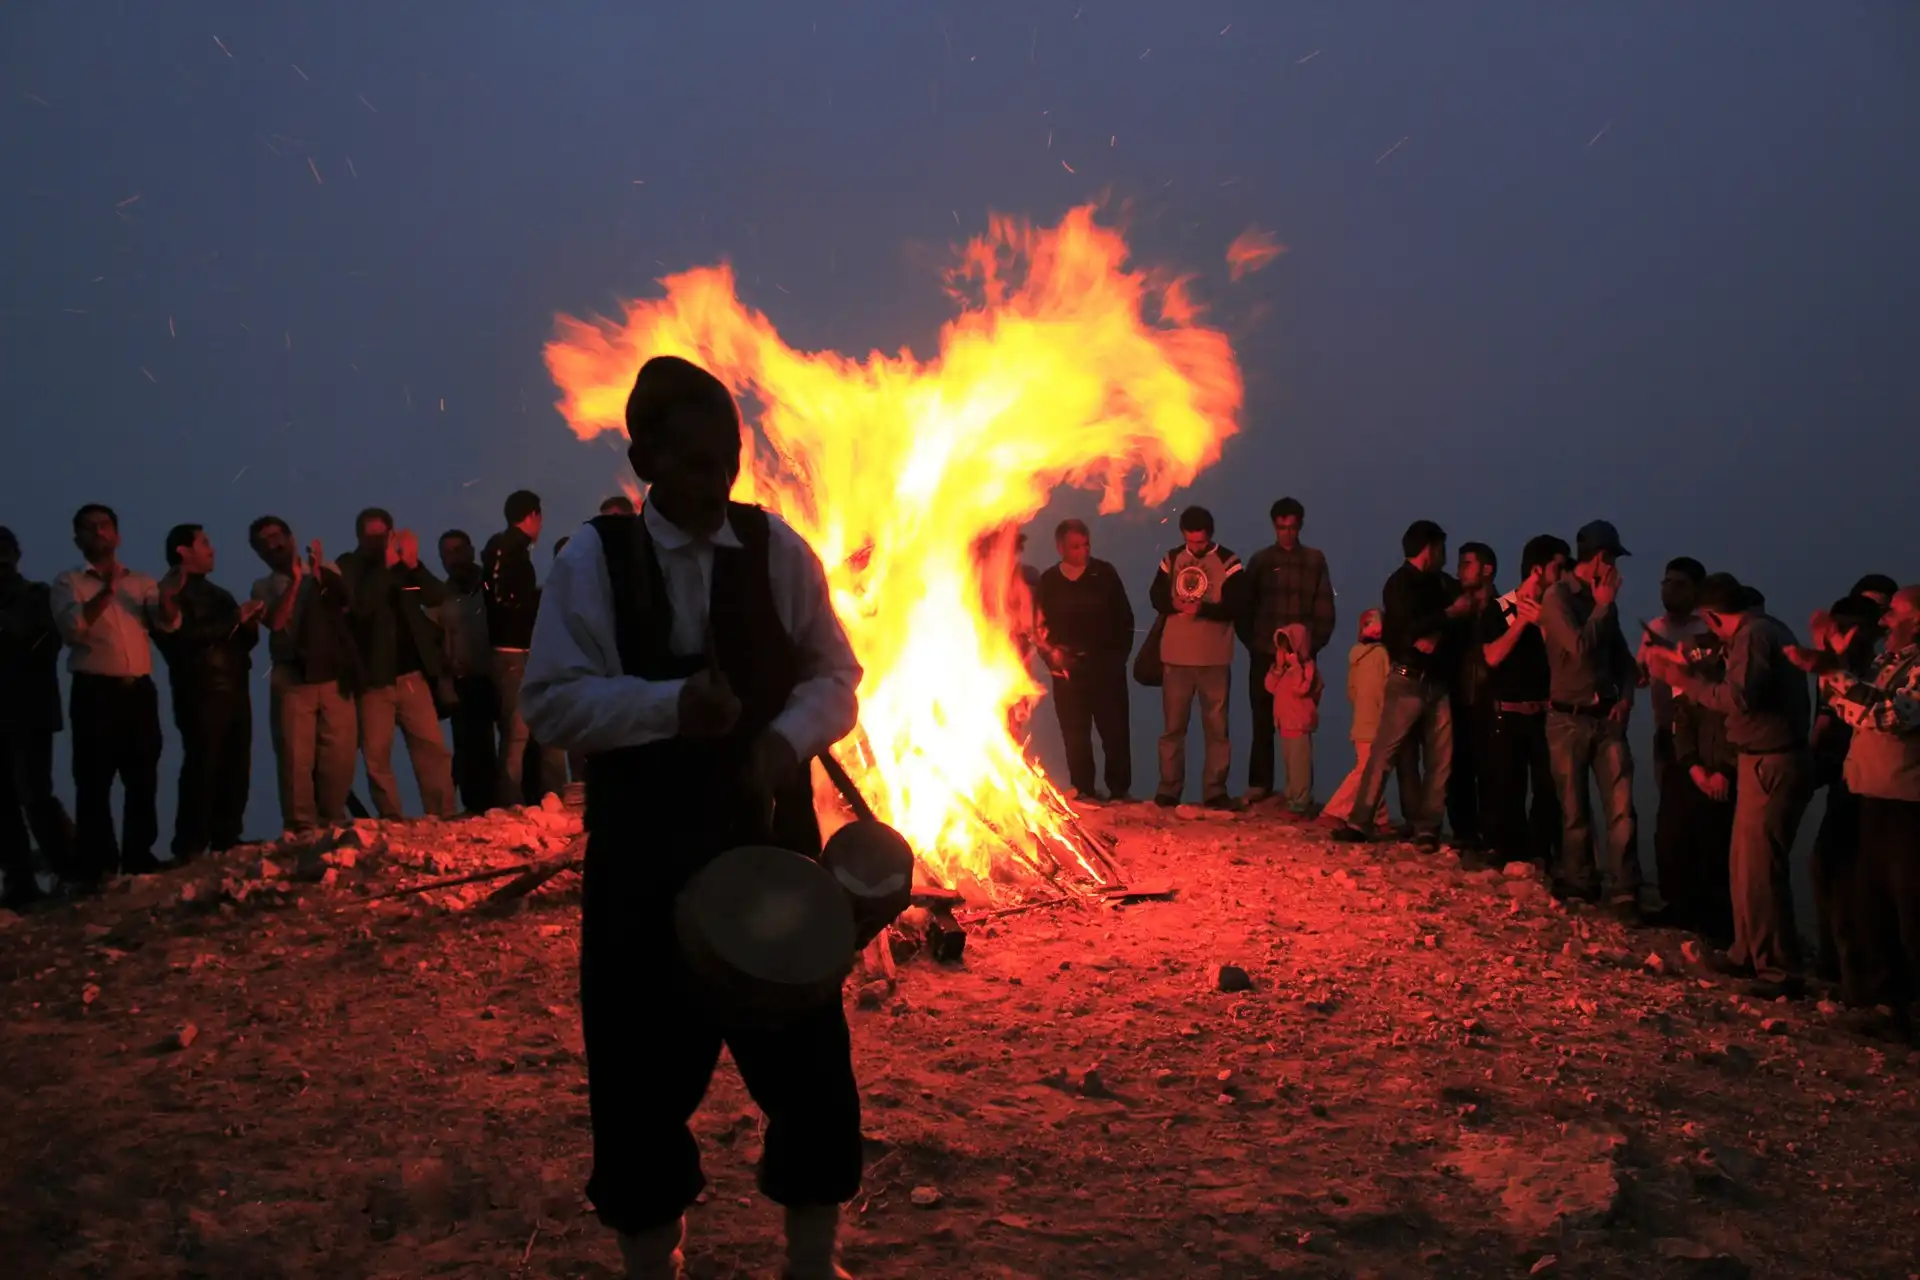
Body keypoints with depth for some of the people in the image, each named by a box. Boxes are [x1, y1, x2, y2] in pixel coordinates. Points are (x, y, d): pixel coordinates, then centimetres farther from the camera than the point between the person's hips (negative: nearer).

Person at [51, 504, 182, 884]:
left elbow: (168, 623, -1)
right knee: (94, 782, -2)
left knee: (143, 780, 6)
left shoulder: (142, 582, 14)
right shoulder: (69, 582, 6)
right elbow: (72, 628, -11)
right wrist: (106, 591, -22)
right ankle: (93, 867, 0)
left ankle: (139, 857, 14)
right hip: (95, 693, -3)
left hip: (140, 691, 3)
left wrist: (167, 599, -23)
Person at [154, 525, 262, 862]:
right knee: (202, 771, -11)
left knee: (236, 771, 2)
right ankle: (189, 852, -8)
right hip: (201, 695, -7)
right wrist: (235, 618, -9)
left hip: (235, 692, 7)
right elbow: (185, 636, -14)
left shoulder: (220, 595, 25)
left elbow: (242, 641, 24)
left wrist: (250, 624, 1)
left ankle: (226, 844, 8)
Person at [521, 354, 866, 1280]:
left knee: (808, 1058, 5)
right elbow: (551, 700, -9)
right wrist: (668, 705, -23)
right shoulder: (593, 558, -4)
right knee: (645, 1070, 7)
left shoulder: (776, 547, 1)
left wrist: (788, 737, -17)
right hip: (644, 854, -1)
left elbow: (835, 677, 2)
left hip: (772, 836, 2)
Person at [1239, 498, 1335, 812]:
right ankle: (1259, 785, 19)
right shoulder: (1261, 560, 9)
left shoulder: (1314, 560, 6)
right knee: (1262, 722, 9)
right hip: (1264, 655, 2)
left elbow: (1325, 609, 5)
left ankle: (1300, 797, -8)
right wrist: (1250, 641, 0)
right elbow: (1246, 606, 8)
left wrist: (1313, 644, -3)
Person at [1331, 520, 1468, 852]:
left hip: (1436, 680, 7)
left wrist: (1434, 635, -2)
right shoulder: (1401, 583, -6)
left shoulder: (1436, 582, 17)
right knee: (1384, 753, -8)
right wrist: (1451, 612, -11)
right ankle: (1358, 822, -5)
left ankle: (1427, 829, 5)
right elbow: (1410, 628, -19)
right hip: (1408, 679, -7)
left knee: (1440, 758, 2)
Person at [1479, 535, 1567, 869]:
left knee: (1547, 788, -3)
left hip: (1545, 712, 2)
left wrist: (1543, 622, -13)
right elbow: (1492, 656, -12)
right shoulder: (1500, 609, -2)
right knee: (1508, 789, 5)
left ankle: (1540, 860, 2)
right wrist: (1523, 619, -14)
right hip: (1507, 714, -2)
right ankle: (1512, 860, 16)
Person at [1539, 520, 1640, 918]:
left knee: (1620, 808, -7)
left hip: (1607, 718, 4)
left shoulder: (1604, 599, 12)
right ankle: (1581, 883, 21)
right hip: (1569, 719, -4)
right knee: (1575, 809, 5)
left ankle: (1624, 893, -6)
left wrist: (1626, 694, 3)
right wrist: (1602, 607, -9)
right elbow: (1580, 649, -20)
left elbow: (1621, 654, 20)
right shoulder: (1557, 598, -6)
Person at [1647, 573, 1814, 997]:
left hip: (1772, 765, -10)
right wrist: (1690, 672, 16)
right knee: (1746, 862, 18)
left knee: (1759, 867, -6)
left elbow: (1739, 697, -26)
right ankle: (1748, 952, 28)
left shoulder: (1754, 635, -17)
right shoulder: (1767, 629, 13)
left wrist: (1688, 681, -16)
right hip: (1767, 761, 10)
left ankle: (1778, 970, -1)